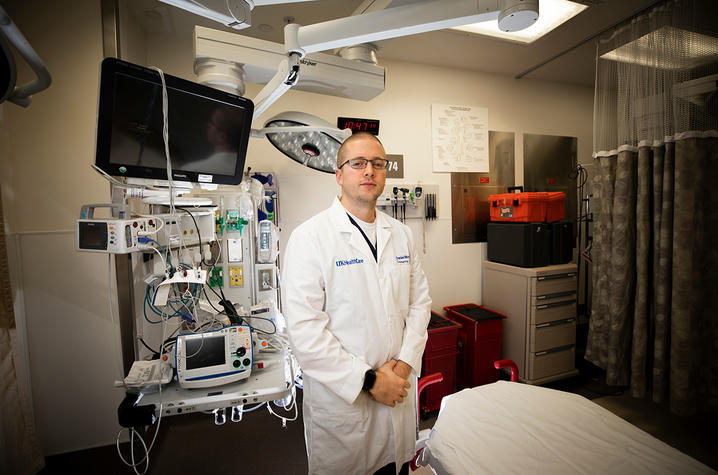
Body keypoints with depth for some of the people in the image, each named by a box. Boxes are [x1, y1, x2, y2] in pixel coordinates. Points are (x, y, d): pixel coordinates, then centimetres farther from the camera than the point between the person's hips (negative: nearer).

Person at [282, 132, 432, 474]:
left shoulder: (401, 234, 4)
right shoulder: (309, 237, -15)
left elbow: (419, 301, 6)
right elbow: (304, 330, -20)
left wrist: (405, 362, -6)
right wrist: (369, 380, -18)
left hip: (399, 391, 5)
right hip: (340, 399, -5)